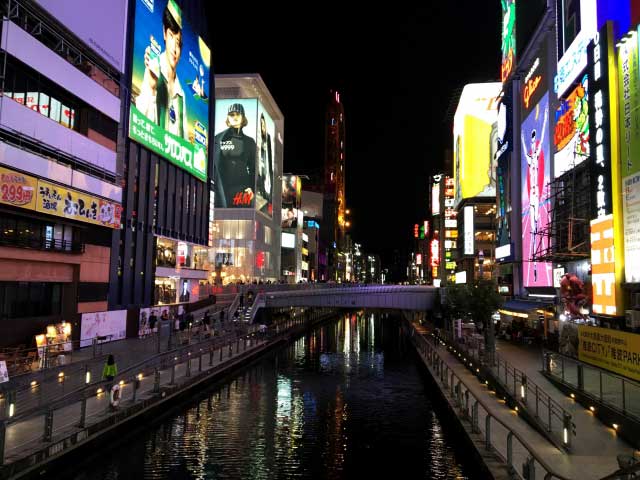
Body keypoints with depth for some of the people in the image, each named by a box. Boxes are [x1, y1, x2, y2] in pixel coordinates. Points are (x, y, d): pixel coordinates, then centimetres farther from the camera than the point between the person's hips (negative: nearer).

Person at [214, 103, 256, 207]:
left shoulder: (249, 142, 11)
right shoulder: (218, 139, 8)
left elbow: (253, 168, 11)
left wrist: (251, 187, -3)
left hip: (242, 190, 1)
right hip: (221, 189, -1)